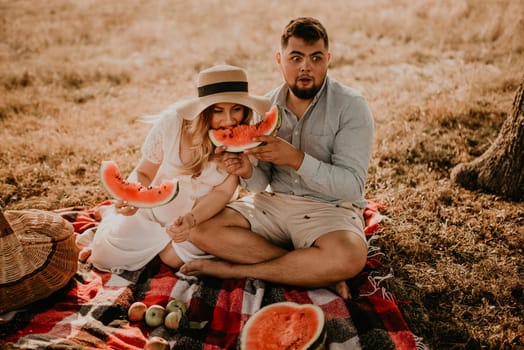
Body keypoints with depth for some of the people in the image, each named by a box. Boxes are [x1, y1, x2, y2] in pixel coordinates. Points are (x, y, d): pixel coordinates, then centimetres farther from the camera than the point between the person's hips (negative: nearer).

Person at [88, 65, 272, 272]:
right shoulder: (173, 121, -26)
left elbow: (223, 191, -24)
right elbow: (144, 174, -14)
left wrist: (191, 219, -42)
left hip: (204, 214, 1)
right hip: (158, 208, -1)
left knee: (175, 257, -16)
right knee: (104, 255, -5)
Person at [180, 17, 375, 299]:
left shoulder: (351, 107, -10)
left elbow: (352, 187, -18)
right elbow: (262, 183, 4)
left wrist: (296, 158, -28)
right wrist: (248, 173, -20)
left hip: (330, 208, -4)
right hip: (273, 202, 5)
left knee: (348, 256, -37)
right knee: (201, 229, -16)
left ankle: (236, 269, -16)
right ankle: (317, 271, -15)